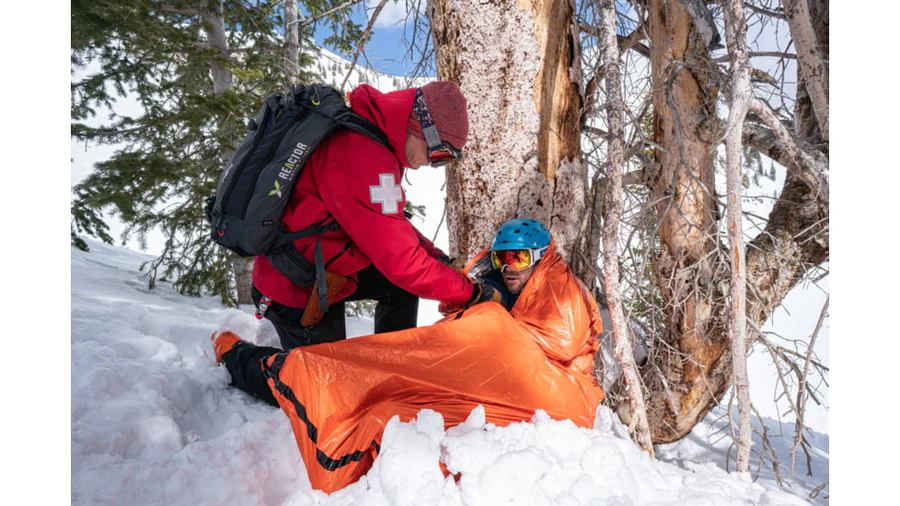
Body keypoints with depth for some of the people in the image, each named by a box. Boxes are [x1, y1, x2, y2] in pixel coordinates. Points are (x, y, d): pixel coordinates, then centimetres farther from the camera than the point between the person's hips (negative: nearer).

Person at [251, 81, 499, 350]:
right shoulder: (366, 157, -31)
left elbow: (391, 225, 11)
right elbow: (399, 260, -30)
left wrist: (435, 256, 0)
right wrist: (469, 291, -19)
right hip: (297, 291, -9)